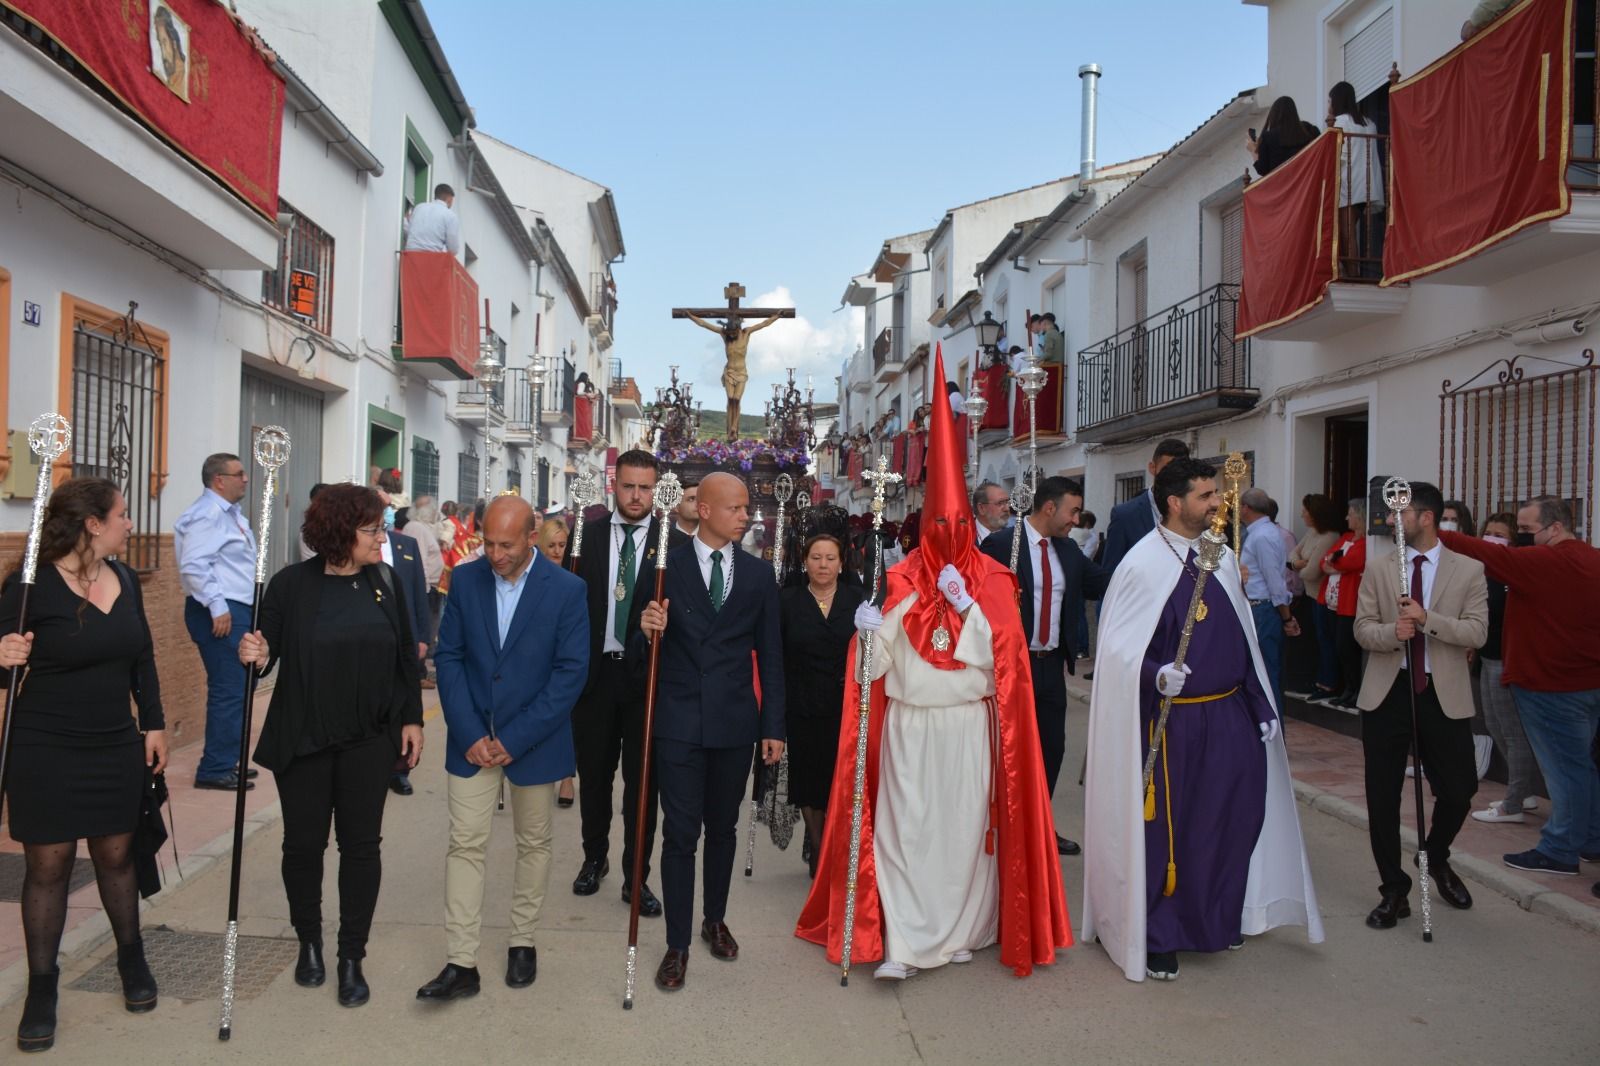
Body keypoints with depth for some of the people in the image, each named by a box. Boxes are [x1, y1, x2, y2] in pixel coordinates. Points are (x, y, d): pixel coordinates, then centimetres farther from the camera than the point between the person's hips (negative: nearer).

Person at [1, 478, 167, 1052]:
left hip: (116, 747, 5)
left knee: (116, 854, 14)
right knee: (47, 865, 5)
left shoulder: (125, 578, 3)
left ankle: (132, 958, 33)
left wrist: (153, 723, 11)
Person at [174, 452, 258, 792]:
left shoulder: (230, 513, 16)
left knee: (234, 688, 15)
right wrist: (217, 607, -25)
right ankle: (214, 770, -2)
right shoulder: (207, 514, -15)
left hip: (236, 609, 10)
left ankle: (225, 760, 25)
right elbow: (193, 565, -24)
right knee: (228, 690, -9)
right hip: (220, 612, -10)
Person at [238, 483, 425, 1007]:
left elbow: (406, 656, 4)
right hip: (302, 739, -1)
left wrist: (412, 719, 1)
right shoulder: (291, 584, -8)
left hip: (369, 739, 1)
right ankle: (309, 943, 35)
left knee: (361, 845, 6)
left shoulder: (387, 582, -2)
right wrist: (255, 655, -25)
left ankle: (352, 958, 20)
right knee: (304, 844, 11)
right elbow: (267, 653, -2)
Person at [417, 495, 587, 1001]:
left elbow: (570, 671, -12)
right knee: (465, 845, 0)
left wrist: (515, 739, -15)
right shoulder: (466, 579, -3)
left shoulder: (566, 589, -12)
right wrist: (470, 733, -10)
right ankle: (460, 964, 7)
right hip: (472, 738, 2)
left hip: (534, 739, -1)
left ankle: (522, 942, 29)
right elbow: (449, 656, -1)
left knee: (533, 843, 12)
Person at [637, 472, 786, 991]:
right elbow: (640, 651, 0)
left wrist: (773, 726, 3)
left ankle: (715, 920, 36)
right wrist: (646, 631, -24)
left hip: (736, 721, 2)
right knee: (680, 833, 1)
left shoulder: (758, 574, 3)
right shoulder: (666, 566, -3)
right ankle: (677, 944, 14)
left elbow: (769, 655, 6)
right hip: (679, 720, -2)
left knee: (723, 827, 16)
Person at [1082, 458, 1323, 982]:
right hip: (1173, 718, -7)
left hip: (1230, 715, 7)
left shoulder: (1223, 558, 8)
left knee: (1233, 816, 12)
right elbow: (1118, 647, -14)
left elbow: (1243, 639, 13)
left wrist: (1262, 707, 11)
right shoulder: (1143, 564, -13)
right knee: (1167, 826, 3)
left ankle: (1217, 919, 34)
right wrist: (1156, 673, -31)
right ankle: (1158, 938, 19)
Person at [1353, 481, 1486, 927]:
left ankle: (1437, 860, 35)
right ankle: (1393, 890, 19)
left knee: (1458, 791, 3)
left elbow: (1477, 632, -7)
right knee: (1382, 796, 4)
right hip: (1387, 692, 1)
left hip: (1444, 694, -1)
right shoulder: (1378, 570, 5)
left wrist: (1427, 619, -21)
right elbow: (1362, 628, 1)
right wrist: (1392, 632, -20)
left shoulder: (1469, 570, 1)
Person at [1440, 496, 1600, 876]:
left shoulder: (1545, 561, -21)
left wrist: (1431, 535, -23)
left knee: (1564, 768, 0)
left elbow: (1487, 555, -24)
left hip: (1551, 684, -9)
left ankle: (1560, 851, 9)